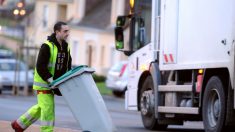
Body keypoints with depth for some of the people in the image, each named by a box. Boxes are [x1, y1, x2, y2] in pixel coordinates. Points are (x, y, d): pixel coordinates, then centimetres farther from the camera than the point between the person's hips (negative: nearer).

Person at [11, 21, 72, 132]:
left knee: (42, 107, 18)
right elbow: (40, 67, -22)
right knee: (48, 108, -9)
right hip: (43, 83, -8)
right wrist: (51, 80, -25)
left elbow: (68, 65, 17)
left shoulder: (66, 47, 6)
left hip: (52, 84, 8)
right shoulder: (47, 46, -19)